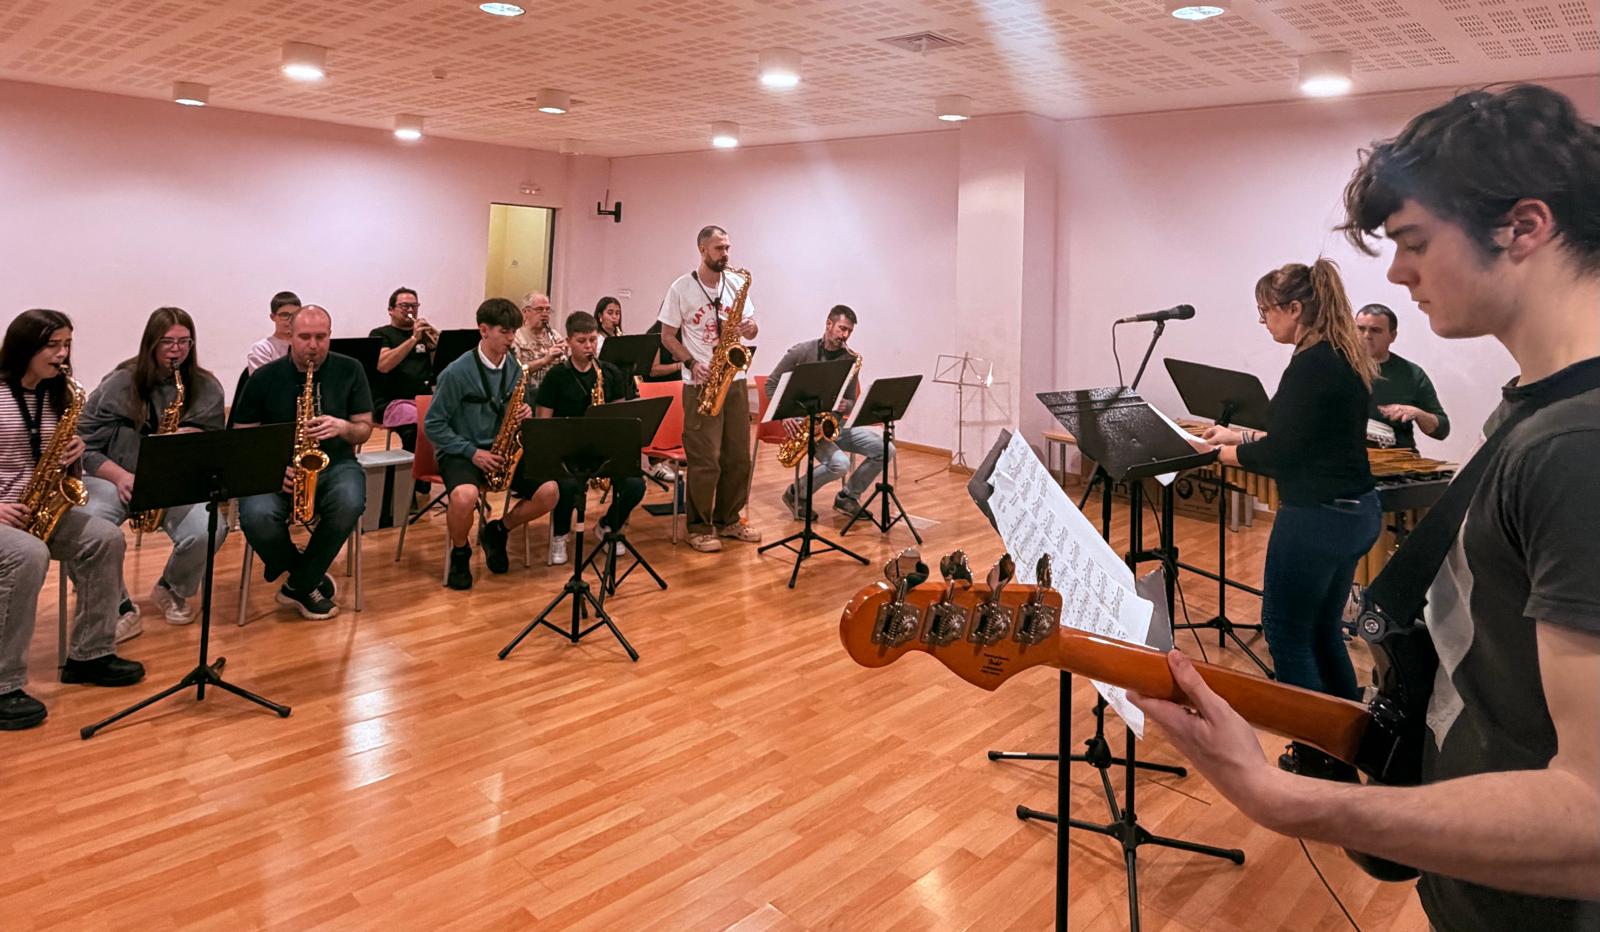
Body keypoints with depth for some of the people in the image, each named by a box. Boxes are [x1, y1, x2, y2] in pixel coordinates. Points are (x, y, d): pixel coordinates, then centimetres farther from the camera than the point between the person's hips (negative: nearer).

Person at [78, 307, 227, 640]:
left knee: (209, 531, -30)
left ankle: (172, 590, 5)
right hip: (115, 478, 0)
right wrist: (119, 476, -16)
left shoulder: (207, 388, 4)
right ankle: (121, 610, -10)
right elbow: (82, 443, 1)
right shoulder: (120, 383, 0)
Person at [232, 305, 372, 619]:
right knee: (256, 517, -32)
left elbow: (365, 429, 5)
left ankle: (299, 585, -10)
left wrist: (342, 427, -19)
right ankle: (311, 577, 0)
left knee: (349, 503, -34)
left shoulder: (350, 371, 4)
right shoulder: (264, 378, 2)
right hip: (275, 468, 0)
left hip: (334, 464, 0)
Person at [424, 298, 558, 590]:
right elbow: (433, 425, -10)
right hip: (461, 453, -5)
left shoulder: (515, 368, 3)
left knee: (549, 491, -19)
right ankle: (460, 553, -3)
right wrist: (472, 452, -18)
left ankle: (497, 532, 10)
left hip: (503, 452, 5)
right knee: (465, 496, -37)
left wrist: (526, 415, -9)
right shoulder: (457, 372, -13)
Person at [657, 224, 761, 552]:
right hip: (701, 384, -5)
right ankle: (699, 528, 7)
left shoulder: (737, 284, 9)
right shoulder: (681, 288, -4)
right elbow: (667, 336, -2)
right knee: (705, 460, -6)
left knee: (738, 457, 8)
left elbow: (749, 328, 11)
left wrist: (751, 328, -13)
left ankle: (728, 521, 23)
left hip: (734, 381, 5)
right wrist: (692, 363, -16)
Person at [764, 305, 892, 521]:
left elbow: (852, 401, 13)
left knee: (885, 449, -11)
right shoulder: (801, 352, -5)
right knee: (840, 463, -31)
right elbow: (771, 384, -1)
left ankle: (848, 497, 6)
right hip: (804, 423, -5)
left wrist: (845, 406, -12)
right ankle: (797, 494, -4)